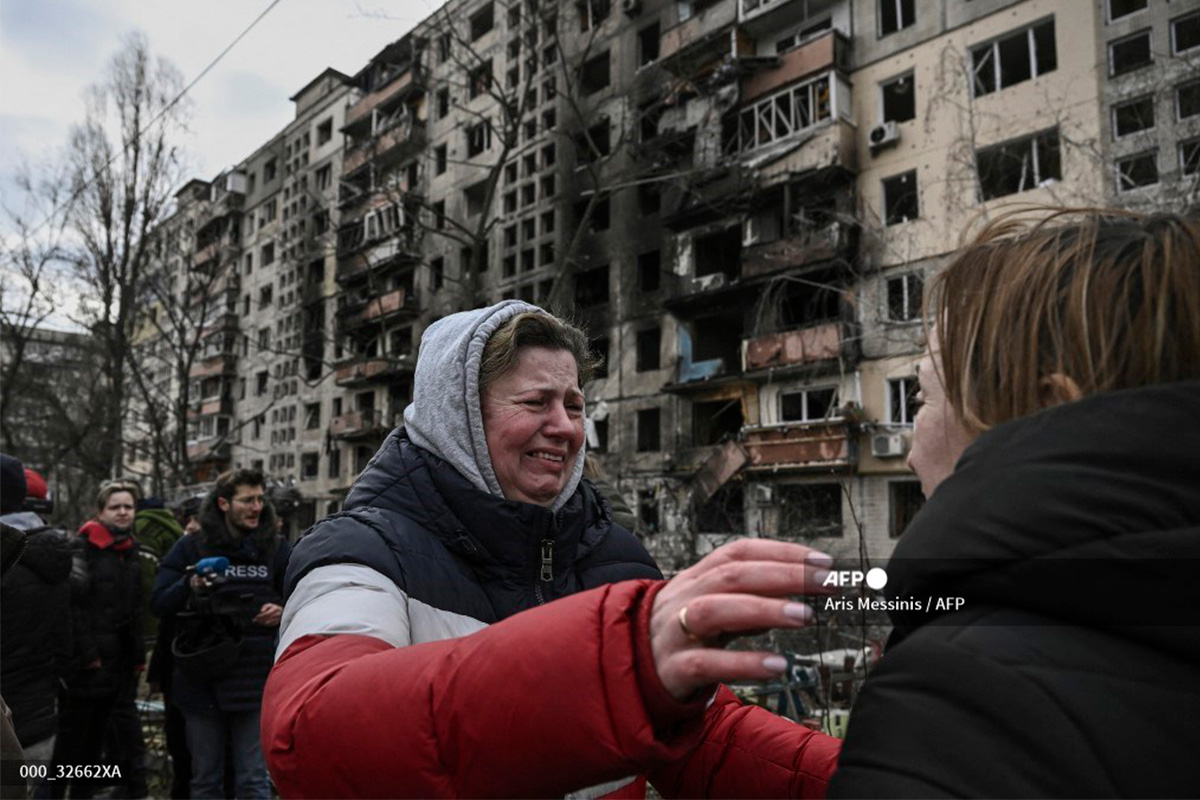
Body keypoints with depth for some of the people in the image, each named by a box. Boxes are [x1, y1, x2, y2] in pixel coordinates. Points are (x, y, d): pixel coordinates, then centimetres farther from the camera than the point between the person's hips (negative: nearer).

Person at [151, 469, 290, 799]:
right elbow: (158, 603, 0)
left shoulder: (276, 548, 5)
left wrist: (283, 611, -9)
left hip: (255, 680, 0)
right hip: (202, 678, 1)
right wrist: (190, 586, -19)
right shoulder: (191, 546, 3)